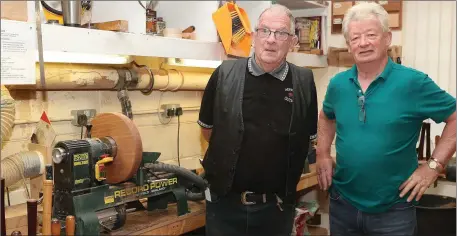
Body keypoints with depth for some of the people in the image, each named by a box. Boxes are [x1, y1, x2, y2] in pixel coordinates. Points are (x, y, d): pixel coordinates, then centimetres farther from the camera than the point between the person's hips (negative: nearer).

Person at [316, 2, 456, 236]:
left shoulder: (413, 82, -13)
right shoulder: (337, 84, 1)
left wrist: (434, 165, -10)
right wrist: (322, 154, 8)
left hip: (393, 209, -4)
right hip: (342, 202, 4)